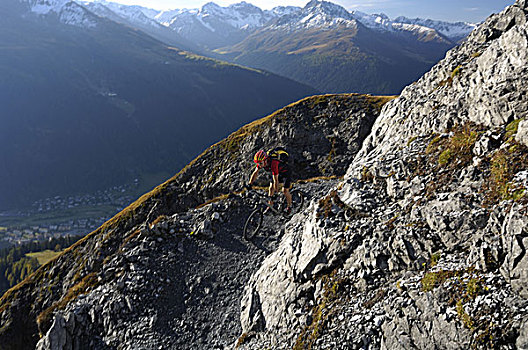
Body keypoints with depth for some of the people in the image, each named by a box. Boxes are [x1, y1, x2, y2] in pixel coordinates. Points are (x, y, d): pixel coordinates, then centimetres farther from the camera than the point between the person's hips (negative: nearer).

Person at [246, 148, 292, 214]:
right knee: (271, 188, -2)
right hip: (277, 173, 7)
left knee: (285, 191, -7)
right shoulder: (261, 161, -23)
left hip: (285, 172, -7)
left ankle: (289, 207, 15)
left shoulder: (273, 163, -43)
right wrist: (250, 184, -23)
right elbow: (255, 172, -14)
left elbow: (276, 180, -43)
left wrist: (276, 192, -43)